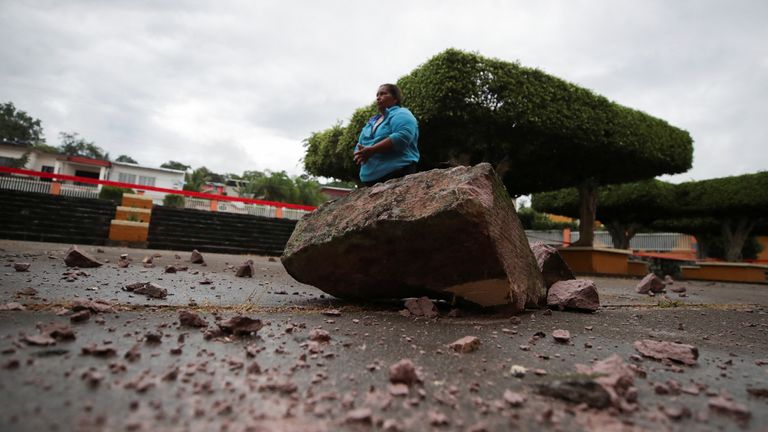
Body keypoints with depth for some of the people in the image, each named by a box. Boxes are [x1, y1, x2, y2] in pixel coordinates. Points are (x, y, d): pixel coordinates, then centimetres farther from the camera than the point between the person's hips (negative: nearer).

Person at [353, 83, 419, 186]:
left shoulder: (401, 114, 0)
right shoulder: (372, 121, 25)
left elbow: (402, 137, -20)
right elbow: (359, 146, 22)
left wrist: (372, 150, -21)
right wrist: (359, 155, -4)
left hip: (397, 175, -8)